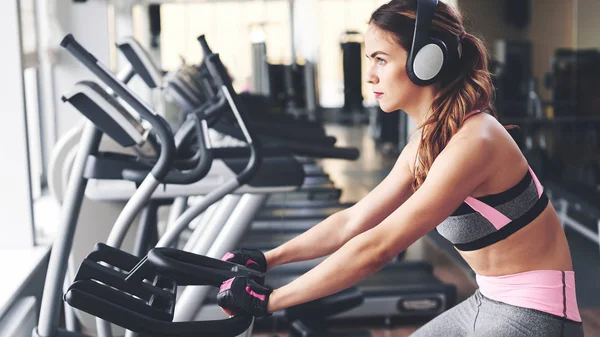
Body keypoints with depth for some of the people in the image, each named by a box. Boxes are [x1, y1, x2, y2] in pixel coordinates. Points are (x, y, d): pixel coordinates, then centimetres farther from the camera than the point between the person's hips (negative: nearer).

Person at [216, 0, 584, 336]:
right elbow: (352, 222, 10)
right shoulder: (424, 146, 4)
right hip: (489, 304, 8)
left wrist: (269, 300, -24)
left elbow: (377, 248, -28)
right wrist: (266, 259, 6)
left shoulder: (474, 142, -24)